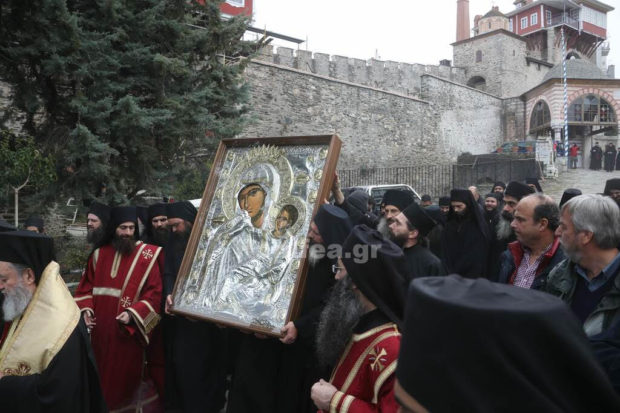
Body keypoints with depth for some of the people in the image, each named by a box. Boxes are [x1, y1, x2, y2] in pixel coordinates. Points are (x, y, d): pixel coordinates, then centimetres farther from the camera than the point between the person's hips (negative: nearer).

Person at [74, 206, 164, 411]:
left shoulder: (148, 255, -6)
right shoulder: (99, 254, 7)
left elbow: (154, 293, -9)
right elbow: (87, 285, 13)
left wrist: (133, 313, -20)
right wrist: (86, 309, -3)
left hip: (128, 331, -4)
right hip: (100, 330, 4)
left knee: (126, 376, 6)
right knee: (101, 376, 16)